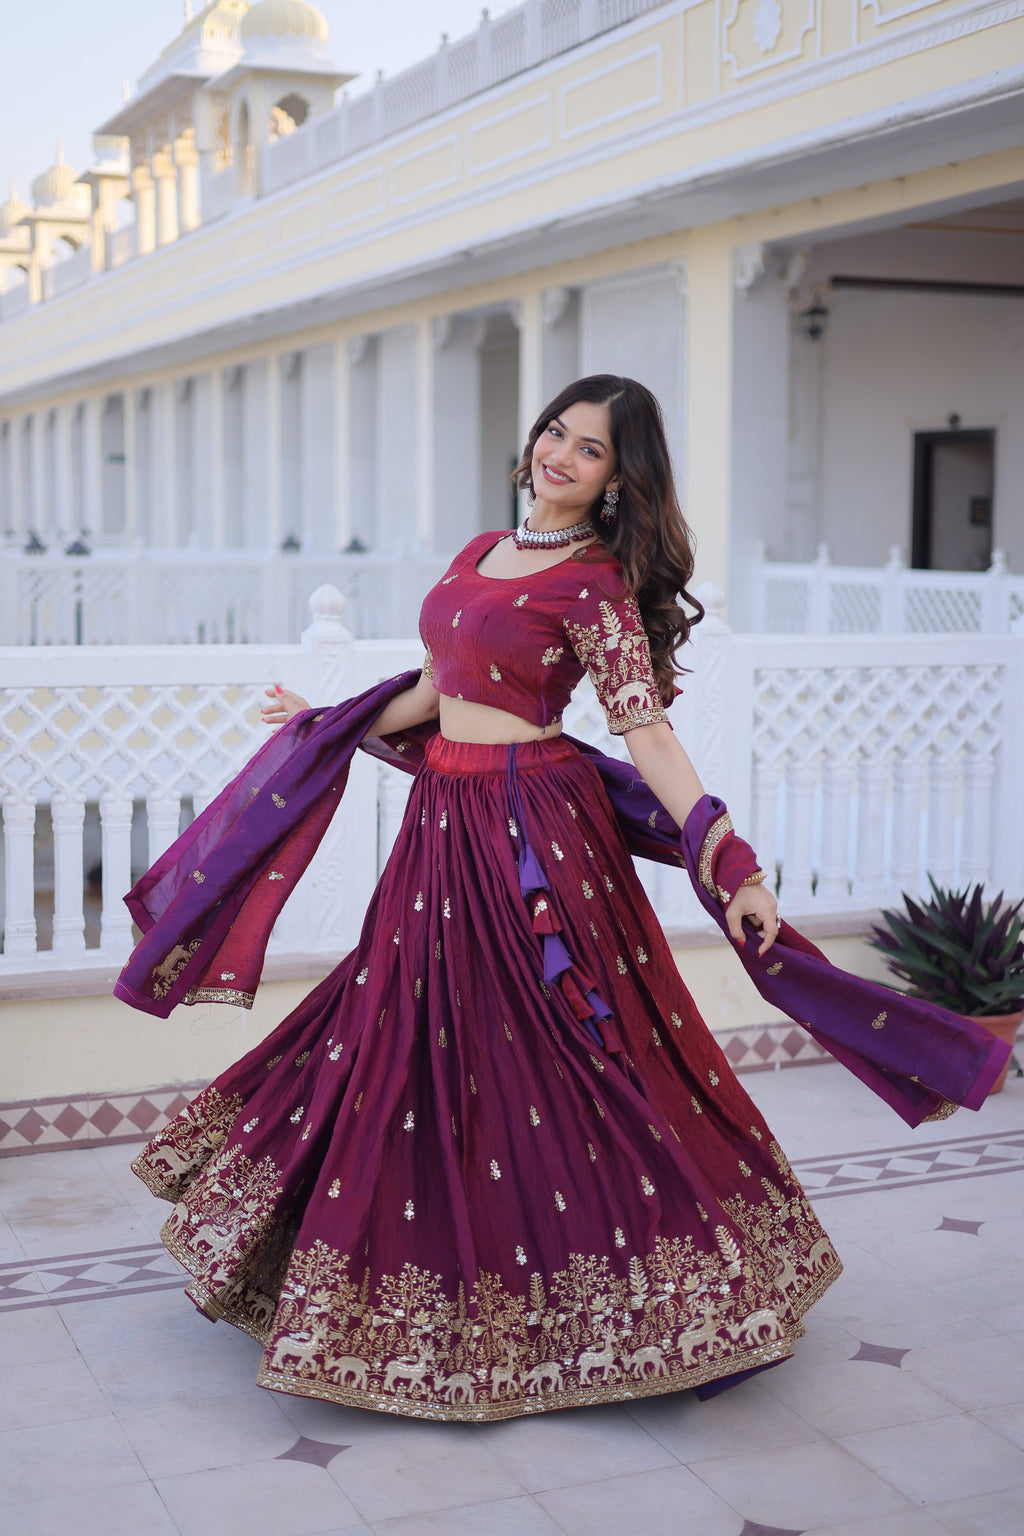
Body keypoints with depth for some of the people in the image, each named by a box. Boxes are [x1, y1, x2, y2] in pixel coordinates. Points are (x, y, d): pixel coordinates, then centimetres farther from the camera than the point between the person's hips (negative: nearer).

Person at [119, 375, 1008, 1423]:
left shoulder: (593, 586, -10)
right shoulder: (482, 551, 12)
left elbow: (645, 731, -15)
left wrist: (733, 866, -24)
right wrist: (331, 727, 31)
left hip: (531, 828, -8)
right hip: (446, 822, 8)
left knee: (539, 1054, -2)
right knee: (420, 1046, 12)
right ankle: (447, 1292, 27)